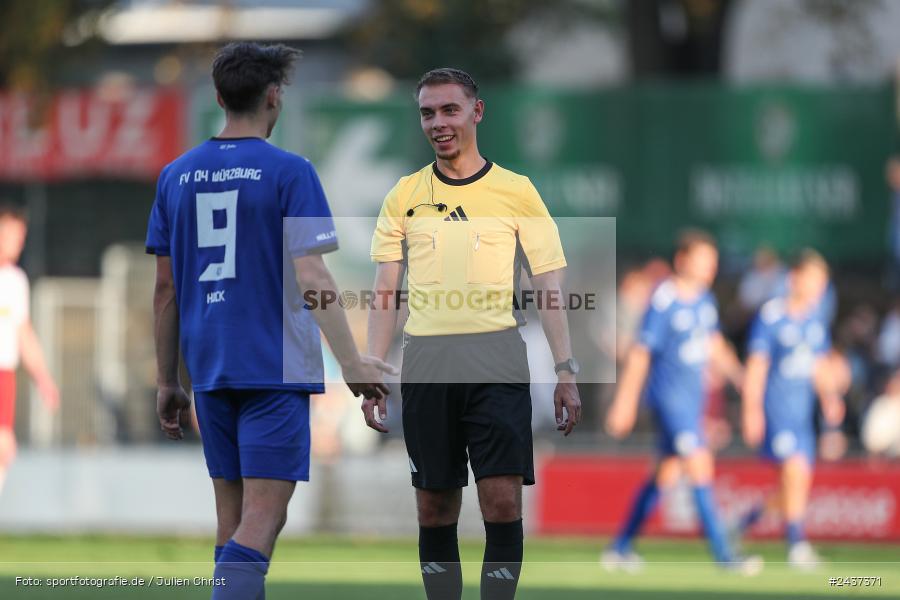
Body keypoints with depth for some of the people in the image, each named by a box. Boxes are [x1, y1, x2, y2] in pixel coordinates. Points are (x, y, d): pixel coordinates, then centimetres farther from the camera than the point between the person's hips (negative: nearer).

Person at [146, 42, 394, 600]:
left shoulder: (176, 176, 8)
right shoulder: (289, 172, -7)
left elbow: (165, 289, 11)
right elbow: (311, 279, -13)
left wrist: (168, 382, 17)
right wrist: (353, 364, -9)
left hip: (209, 368, 5)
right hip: (276, 367, -5)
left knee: (232, 517, 12)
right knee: (263, 516, -9)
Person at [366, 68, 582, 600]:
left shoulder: (516, 191, 5)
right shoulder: (405, 196, 10)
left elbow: (549, 286, 4)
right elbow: (385, 290, 9)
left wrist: (566, 371, -3)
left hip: (498, 363, -2)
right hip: (426, 365, 2)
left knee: (503, 499, -10)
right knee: (435, 506, 4)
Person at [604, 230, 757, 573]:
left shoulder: (704, 299, 8)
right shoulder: (663, 302, -15)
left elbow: (714, 346, 22)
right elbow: (641, 353, -13)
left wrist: (743, 379, 19)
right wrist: (625, 403, -12)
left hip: (692, 397, 9)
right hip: (669, 397, -9)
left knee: (667, 473, 12)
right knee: (700, 465, -15)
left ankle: (620, 548, 23)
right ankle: (722, 554, -16)